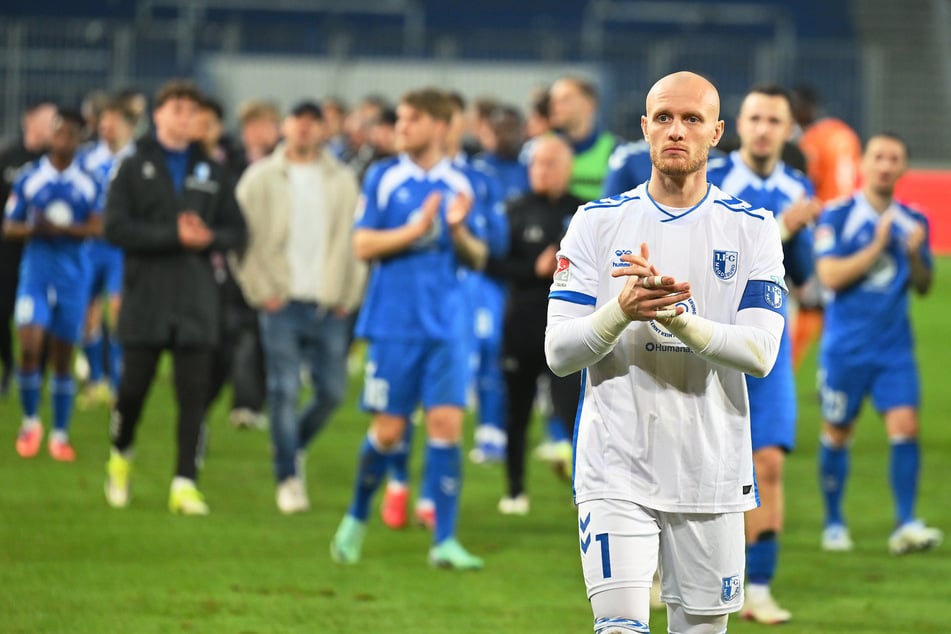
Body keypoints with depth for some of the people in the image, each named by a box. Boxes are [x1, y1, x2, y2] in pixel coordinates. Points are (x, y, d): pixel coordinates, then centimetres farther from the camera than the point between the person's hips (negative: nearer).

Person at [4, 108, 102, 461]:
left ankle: (60, 434, 14)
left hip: (73, 273, 1)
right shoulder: (29, 179, 3)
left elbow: (98, 227, -8)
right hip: (36, 270, 0)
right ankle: (30, 421, 4)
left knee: (63, 356, 4)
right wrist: (35, 229, -16)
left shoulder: (89, 184, 2)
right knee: (29, 346, -16)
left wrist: (61, 229, -23)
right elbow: (9, 228, 5)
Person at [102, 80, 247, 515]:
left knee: (194, 395, -4)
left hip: (197, 299, 2)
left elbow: (236, 231, 11)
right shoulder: (134, 169, 3)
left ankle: (185, 483, -3)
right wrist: (175, 236, -16)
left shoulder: (211, 173, 12)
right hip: (145, 297, -2)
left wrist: (208, 237, -11)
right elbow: (116, 228, -8)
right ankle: (121, 456, 29)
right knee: (133, 387, 2)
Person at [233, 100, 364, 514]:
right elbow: (243, 239, 2)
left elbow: (356, 239, 8)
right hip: (282, 304, -2)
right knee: (284, 391, -7)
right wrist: (261, 291, -5)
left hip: (330, 305, 2)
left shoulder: (342, 181, 8)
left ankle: (295, 445, 29)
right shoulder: (261, 178, 4)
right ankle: (288, 478, 0)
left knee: (332, 391, 1)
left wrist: (347, 294, 0)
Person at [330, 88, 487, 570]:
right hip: (394, 324, -2)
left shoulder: (460, 185, 6)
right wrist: (416, 230, -16)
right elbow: (363, 245, -5)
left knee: (447, 423, -7)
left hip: (445, 326, 2)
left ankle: (444, 540, -4)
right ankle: (357, 519, 23)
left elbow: (478, 258, 8)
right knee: (388, 430, 0)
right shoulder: (383, 178, 0)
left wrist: (458, 231, -12)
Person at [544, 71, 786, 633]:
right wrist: (621, 310, -21)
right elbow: (558, 353, -2)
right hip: (617, 471, -1)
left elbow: (760, 353, -9)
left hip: (713, 476, 1)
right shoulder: (598, 223, 3)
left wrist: (673, 314, -22)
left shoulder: (752, 228, 2)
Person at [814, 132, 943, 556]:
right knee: (837, 433, 7)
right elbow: (830, 275, -15)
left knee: (905, 426, -12)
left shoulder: (912, 223, 7)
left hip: (894, 346, 3)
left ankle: (905, 525, -11)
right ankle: (833, 523, 22)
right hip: (845, 345, -2)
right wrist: (878, 246, -17)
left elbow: (923, 286, 12)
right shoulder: (837, 217, -5)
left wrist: (916, 255, -9)